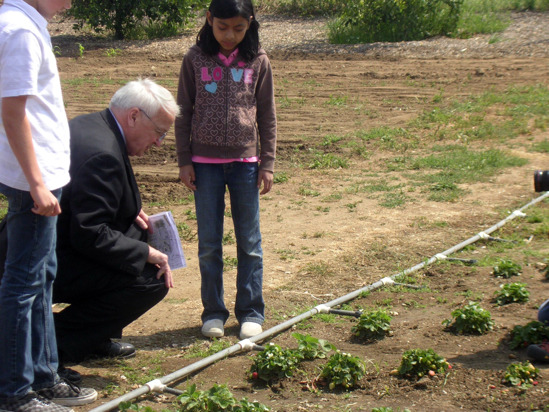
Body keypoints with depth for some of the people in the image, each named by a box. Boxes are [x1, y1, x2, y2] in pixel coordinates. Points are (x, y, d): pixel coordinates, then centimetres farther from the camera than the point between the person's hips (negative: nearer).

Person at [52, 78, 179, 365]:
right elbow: (90, 236, -27)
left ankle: (96, 337, 20)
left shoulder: (87, 125, 8)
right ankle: (57, 339, -7)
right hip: (52, 267, -11)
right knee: (153, 281, -16)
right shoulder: (103, 153, -24)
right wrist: (147, 254, -17)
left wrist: (129, 210, 10)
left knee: (142, 234, 19)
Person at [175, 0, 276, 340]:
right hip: (205, 162, 0)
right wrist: (184, 161, 0)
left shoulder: (258, 62, -1)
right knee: (209, 243, 6)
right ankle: (214, 312, 17)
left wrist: (267, 163, 1)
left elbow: (267, 115, 4)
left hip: (246, 162, 0)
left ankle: (251, 312, 17)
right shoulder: (195, 60, -1)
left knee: (250, 242, 7)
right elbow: (184, 112, 4)